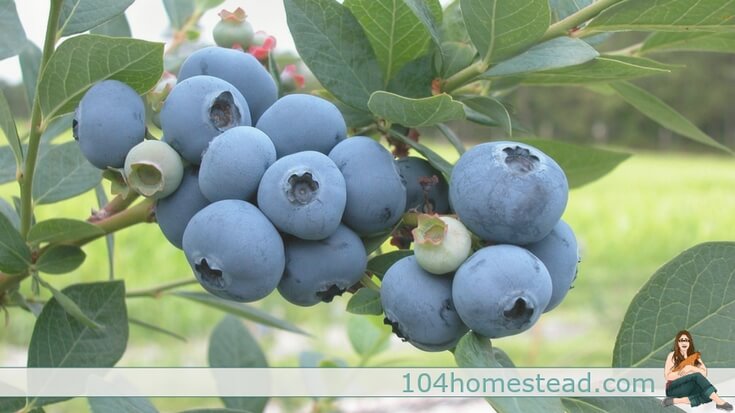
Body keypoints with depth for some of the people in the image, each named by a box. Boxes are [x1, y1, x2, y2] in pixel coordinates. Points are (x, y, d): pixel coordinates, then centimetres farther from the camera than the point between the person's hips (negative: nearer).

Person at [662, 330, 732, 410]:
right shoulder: (672, 355, 1)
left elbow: (704, 373, 1)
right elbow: (667, 376, -6)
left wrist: (691, 368, -17)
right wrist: (683, 372, -16)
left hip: (690, 389, 4)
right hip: (675, 389, -4)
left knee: (708, 395, -30)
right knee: (697, 376, -32)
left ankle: (676, 400, -33)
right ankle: (719, 402, -40)